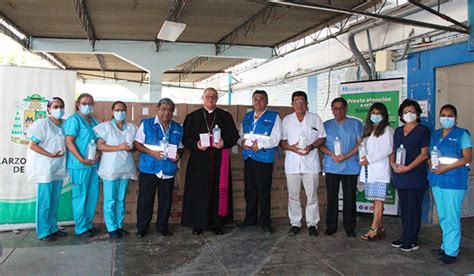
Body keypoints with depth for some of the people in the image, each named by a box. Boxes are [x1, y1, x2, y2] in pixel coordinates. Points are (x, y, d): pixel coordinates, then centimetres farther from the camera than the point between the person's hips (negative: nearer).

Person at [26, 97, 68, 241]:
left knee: (55, 200, 13)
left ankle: (53, 228, 25)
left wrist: (62, 154, -1)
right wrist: (50, 155, -18)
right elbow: (33, 145, -11)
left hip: (59, 167, 6)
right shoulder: (42, 123, -9)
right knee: (45, 201, 0)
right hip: (45, 167, -6)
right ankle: (43, 232, 11)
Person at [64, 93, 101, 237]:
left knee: (93, 195, 12)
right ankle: (81, 228, 12)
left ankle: (88, 224, 26)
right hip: (79, 165, -7)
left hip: (94, 164, 7)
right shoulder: (73, 120, -6)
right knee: (80, 196, 1)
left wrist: (99, 153, -2)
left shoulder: (94, 121, 16)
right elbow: (69, 142, -13)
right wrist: (82, 160, -19)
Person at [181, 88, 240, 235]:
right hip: (199, 160, 0)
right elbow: (186, 138, 4)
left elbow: (234, 135, 6)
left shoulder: (225, 116, 8)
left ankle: (217, 223, 14)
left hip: (219, 161, 1)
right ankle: (198, 223, 13)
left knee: (219, 190, 3)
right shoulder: (193, 116, 7)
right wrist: (196, 144, -15)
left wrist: (224, 142, -13)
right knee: (199, 192, 1)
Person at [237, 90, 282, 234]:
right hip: (248, 158, 5)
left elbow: (276, 138, -9)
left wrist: (260, 144, -19)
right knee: (249, 191, 13)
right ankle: (250, 218, 27)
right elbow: (240, 134, 15)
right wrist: (242, 142, -6)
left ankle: (265, 222, 14)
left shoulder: (273, 117, 0)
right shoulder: (247, 116, 16)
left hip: (264, 159, -5)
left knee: (264, 192, 1)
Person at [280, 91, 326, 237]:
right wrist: (290, 147, -12)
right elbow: (282, 141, 8)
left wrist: (311, 146, -13)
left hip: (310, 162, -1)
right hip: (292, 163, 1)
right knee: (293, 195, 7)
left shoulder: (315, 118, 5)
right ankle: (295, 223, 19)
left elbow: (322, 138, 6)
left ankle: (312, 224, 16)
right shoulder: (286, 120, 8)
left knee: (312, 195, 4)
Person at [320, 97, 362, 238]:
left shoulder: (355, 124, 4)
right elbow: (321, 144, 7)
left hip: (350, 167, -1)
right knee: (331, 197, 6)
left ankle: (349, 227, 16)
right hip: (331, 167, 2)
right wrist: (331, 154, -12)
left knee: (349, 198, 4)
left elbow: (360, 144, -1)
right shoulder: (326, 125, 10)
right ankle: (331, 226, 17)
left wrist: (346, 156, -14)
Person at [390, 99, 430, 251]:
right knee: (404, 207, 13)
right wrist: (393, 163, -4)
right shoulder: (398, 131, 16)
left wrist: (407, 167, -17)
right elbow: (393, 151, 17)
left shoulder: (423, 130, -2)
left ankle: (412, 241, 9)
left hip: (416, 176, -5)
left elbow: (424, 154, -9)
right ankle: (405, 237, 24)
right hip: (400, 176, 6)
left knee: (414, 208, 0)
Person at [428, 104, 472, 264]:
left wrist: (446, 168, -17)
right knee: (442, 216, 13)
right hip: (436, 180, 6)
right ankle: (445, 245, 25)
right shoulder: (435, 135, 15)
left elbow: (467, 158, -8)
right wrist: (431, 163, -4)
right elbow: (430, 155, 18)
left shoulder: (462, 134, -2)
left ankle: (451, 251, 3)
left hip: (454, 181, -6)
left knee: (452, 217, -5)